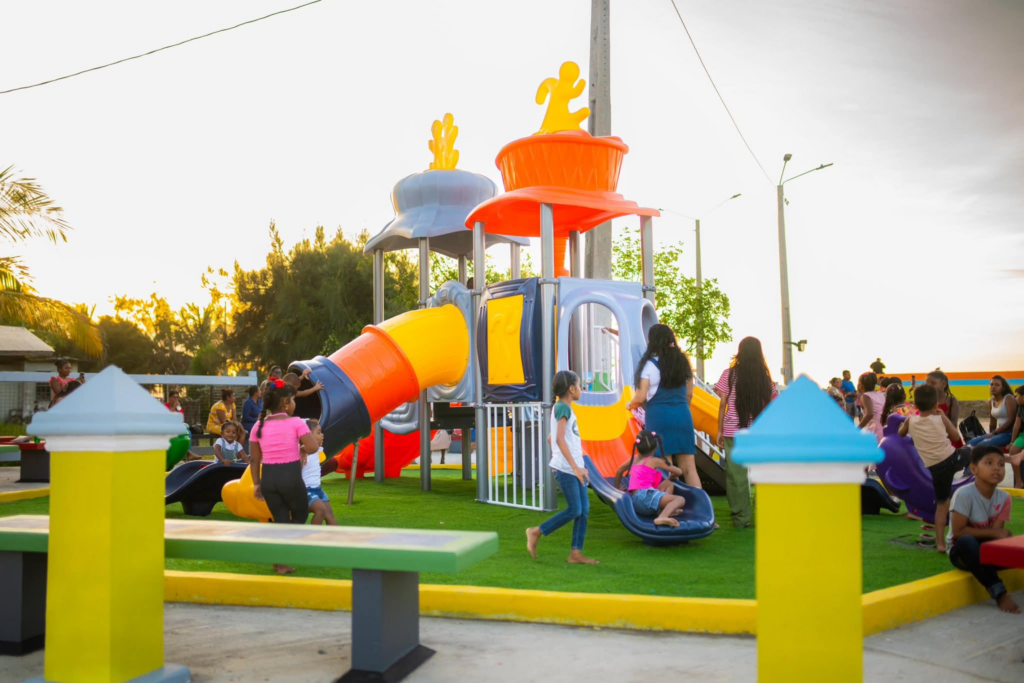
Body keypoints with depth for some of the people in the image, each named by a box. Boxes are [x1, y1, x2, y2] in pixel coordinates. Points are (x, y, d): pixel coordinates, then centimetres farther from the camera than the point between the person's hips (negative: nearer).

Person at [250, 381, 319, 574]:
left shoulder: (259, 426, 4)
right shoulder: (296, 423, -9)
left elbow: (254, 459, 6)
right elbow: (313, 447, -18)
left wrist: (256, 483, 14)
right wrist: (301, 447, 4)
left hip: (268, 477, 4)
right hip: (291, 476, -4)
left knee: (280, 519, 16)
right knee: (300, 515, 17)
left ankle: (281, 562, 14)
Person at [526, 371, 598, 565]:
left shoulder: (561, 407, 17)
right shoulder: (563, 407, -11)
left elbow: (553, 438, 22)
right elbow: (560, 439, -21)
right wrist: (575, 467, -23)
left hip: (575, 467, 9)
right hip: (566, 468, -9)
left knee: (584, 509, 5)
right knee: (574, 510, -7)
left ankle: (576, 552, 8)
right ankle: (536, 532, 5)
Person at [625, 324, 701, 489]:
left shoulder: (650, 364, -6)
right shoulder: (683, 362, 11)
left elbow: (641, 397, -10)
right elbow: (689, 394, 16)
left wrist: (631, 404, 11)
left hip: (659, 416, -5)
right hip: (683, 415, 5)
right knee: (689, 467, 6)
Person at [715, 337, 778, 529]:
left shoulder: (730, 374, 0)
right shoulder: (765, 377, 3)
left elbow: (723, 404, 0)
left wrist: (720, 431, 6)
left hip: (733, 432, -1)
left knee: (736, 475, 3)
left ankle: (741, 518, 6)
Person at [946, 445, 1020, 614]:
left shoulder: (1004, 498, -6)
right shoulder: (964, 494, -21)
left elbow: (997, 532, -9)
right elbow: (958, 532, -20)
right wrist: (993, 533, -19)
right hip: (961, 551, -3)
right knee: (967, 541, -38)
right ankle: (1000, 593, -35)